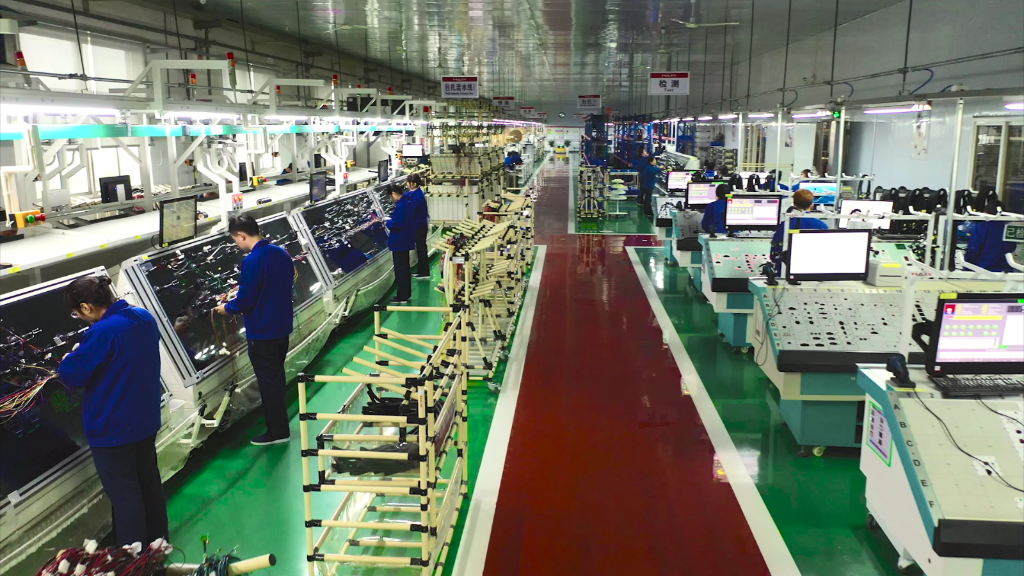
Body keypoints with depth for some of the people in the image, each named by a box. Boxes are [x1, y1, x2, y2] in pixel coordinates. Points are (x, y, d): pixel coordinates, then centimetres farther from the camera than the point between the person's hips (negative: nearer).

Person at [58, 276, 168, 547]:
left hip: (112, 429, -8)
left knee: (124, 494, 4)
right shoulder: (144, 317, 0)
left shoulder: (102, 332, -26)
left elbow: (72, 375, -19)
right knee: (149, 481, 21)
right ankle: (158, 543, 36)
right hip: (147, 420, 8)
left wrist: (69, 359, 1)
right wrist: (85, 352, 16)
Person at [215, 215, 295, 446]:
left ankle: (277, 431, 13)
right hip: (282, 327, 8)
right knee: (277, 377, 22)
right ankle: (279, 422, 36)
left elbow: (245, 301, -20)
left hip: (262, 332, -8)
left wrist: (227, 307, 1)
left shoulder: (252, 260, -23)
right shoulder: (282, 253, 2)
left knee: (268, 381, 4)